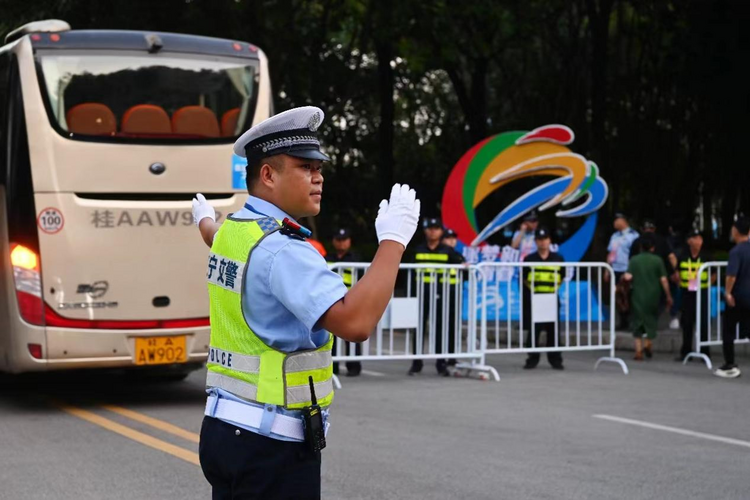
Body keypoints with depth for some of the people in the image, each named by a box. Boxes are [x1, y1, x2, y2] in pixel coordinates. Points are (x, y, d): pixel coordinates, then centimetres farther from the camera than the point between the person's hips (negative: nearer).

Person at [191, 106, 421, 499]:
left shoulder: (231, 230, 9)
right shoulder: (281, 249, -21)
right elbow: (354, 323, -33)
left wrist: (204, 220, 60)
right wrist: (393, 239, -24)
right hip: (273, 444, -10)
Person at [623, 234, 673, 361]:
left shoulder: (634, 260, -3)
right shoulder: (657, 260, -5)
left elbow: (628, 277, -13)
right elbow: (663, 280, -6)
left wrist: (623, 276, 11)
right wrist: (668, 296, 2)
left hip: (638, 296, 0)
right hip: (653, 296, 0)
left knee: (637, 322, 8)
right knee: (651, 319, 19)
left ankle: (639, 351, 3)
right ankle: (648, 343, 2)